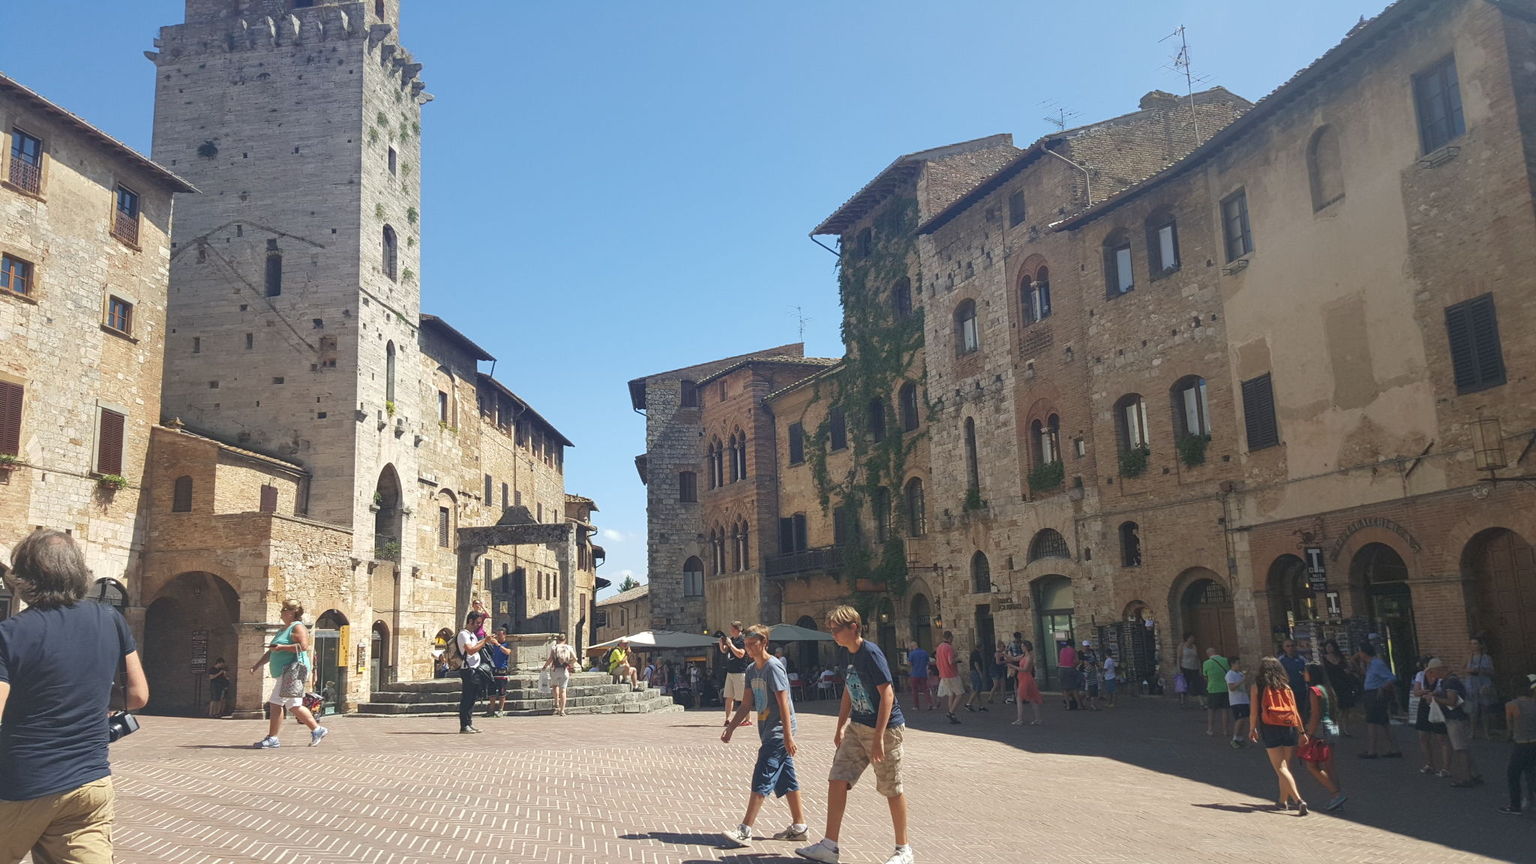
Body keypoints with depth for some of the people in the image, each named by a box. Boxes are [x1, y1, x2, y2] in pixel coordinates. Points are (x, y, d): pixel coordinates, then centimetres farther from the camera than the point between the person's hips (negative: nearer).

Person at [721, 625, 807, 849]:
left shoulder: (773, 666, -14)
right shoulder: (752, 670, 12)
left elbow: (784, 703, -19)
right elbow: (746, 704, 16)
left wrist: (788, 735, -22)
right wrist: (730, 728, 10)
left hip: (778, 731, -9)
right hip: (768, 731, 9)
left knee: (762, 779, -10)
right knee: (786, 778, 13)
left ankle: (745, 831, -11)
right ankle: (798, 826, 20)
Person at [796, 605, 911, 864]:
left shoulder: (871, 653, -19)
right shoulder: (844, 654, 6)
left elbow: (887, 694, -21)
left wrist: (878, 738, -23)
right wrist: (841, 727, 18)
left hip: (885, 728, -8)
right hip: (857, 727, 8)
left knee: (892, 790, 4)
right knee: (837, 780, 2)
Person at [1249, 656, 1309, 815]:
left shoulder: (1256, 687, 2)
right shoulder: (1286, 687, 10)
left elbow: (1254, 711, 2)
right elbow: (1295, 711, 6)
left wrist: (1253, 729, 14)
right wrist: (1302, 732, 10)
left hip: (1270, 728, -4)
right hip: (1289, 727, 4)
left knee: (1281, 768, -6)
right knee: (1285, 766, 14)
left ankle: (1298, 800, -20)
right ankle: (1283, 801, 20)